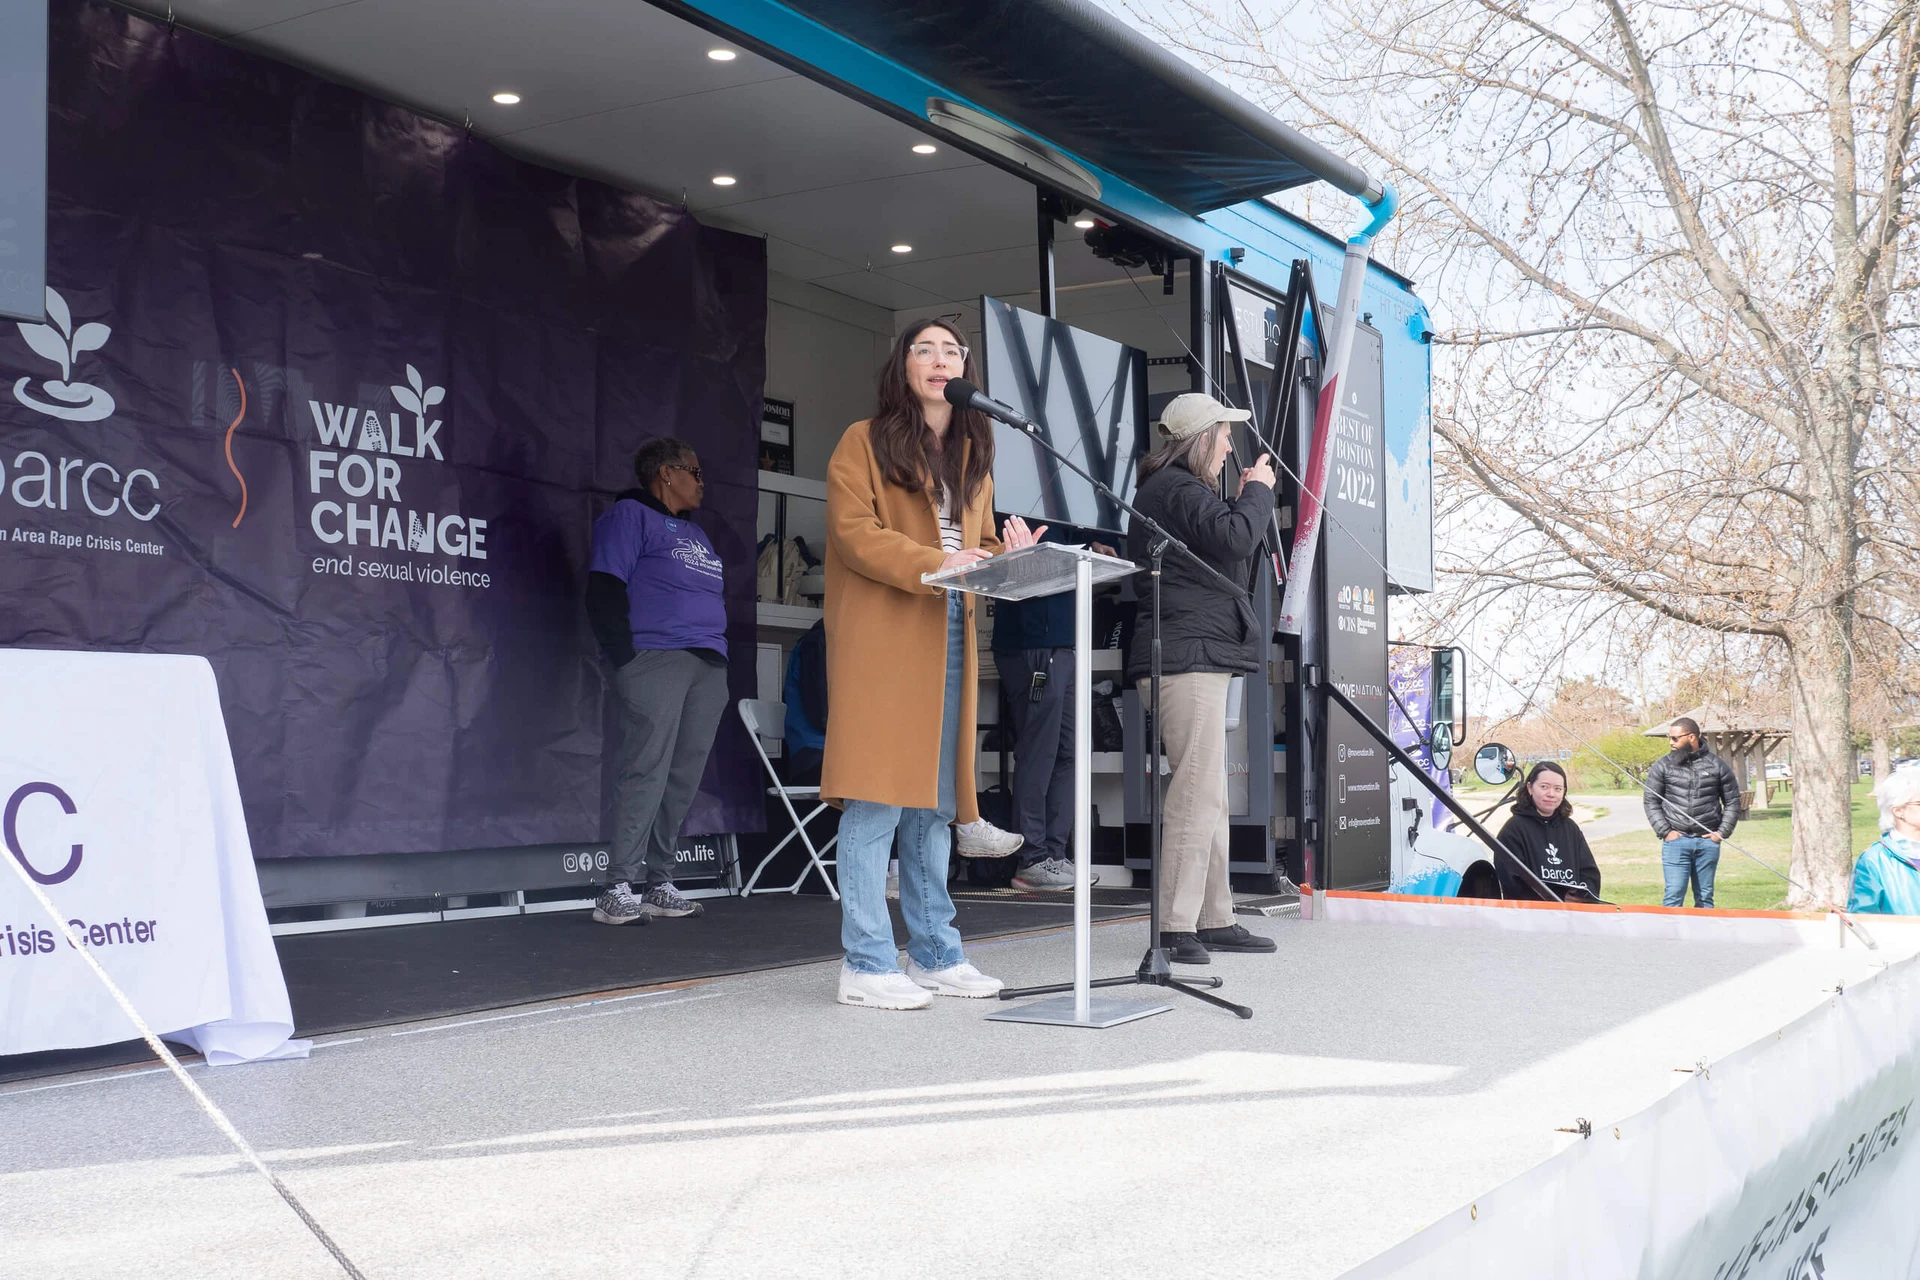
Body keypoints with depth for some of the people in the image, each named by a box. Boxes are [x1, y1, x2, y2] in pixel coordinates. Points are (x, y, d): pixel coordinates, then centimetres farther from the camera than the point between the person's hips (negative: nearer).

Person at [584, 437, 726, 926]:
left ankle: (659, 884, 6)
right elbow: (604, 590, -7)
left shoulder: (694, 533, 28)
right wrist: (626, 659, -15)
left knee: (685, 776, 2)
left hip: (707, 666, 8)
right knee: (647, 770, -14)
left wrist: (722, 663, 17)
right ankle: (620, 890, -13)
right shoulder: (630, 516, 3)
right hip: (656, 660, -8)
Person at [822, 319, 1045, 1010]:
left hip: (951, 636, 6)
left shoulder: (974, 455, 23)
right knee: (877, 797, -10)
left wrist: (1007, 555, 0)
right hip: (881, 635, -6)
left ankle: (934, 954, 15)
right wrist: (933, 563, -21)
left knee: (936, 799, 8)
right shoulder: (864, 442, 4)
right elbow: (853, 532, -9)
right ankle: (867, 965, -7)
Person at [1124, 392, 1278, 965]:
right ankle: (1175, 927, -14)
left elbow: (1231, 564, 25)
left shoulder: (1170, 489, 24)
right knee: (1198, 791, -14)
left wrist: (1249, 498, 15)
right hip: (1186, 657, -11)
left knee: (1208, 795, 12)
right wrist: (1258, 491, -6)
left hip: (1196, 658, 11)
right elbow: (1234, 537, -24)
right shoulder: (1176, 489, -10)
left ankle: (1214, 920, 16)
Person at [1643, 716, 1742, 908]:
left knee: (1705, 898, 9)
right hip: (1676, 841, -1)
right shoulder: (1663, 766, 4)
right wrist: (1665, 831, -4)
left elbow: (1732, 801, 12)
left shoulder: (1717, 765, 6)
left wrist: (1723, 832, 2)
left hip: (1707, 842, 1)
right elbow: (1650, 801, 5)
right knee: (1674, 896, -8)